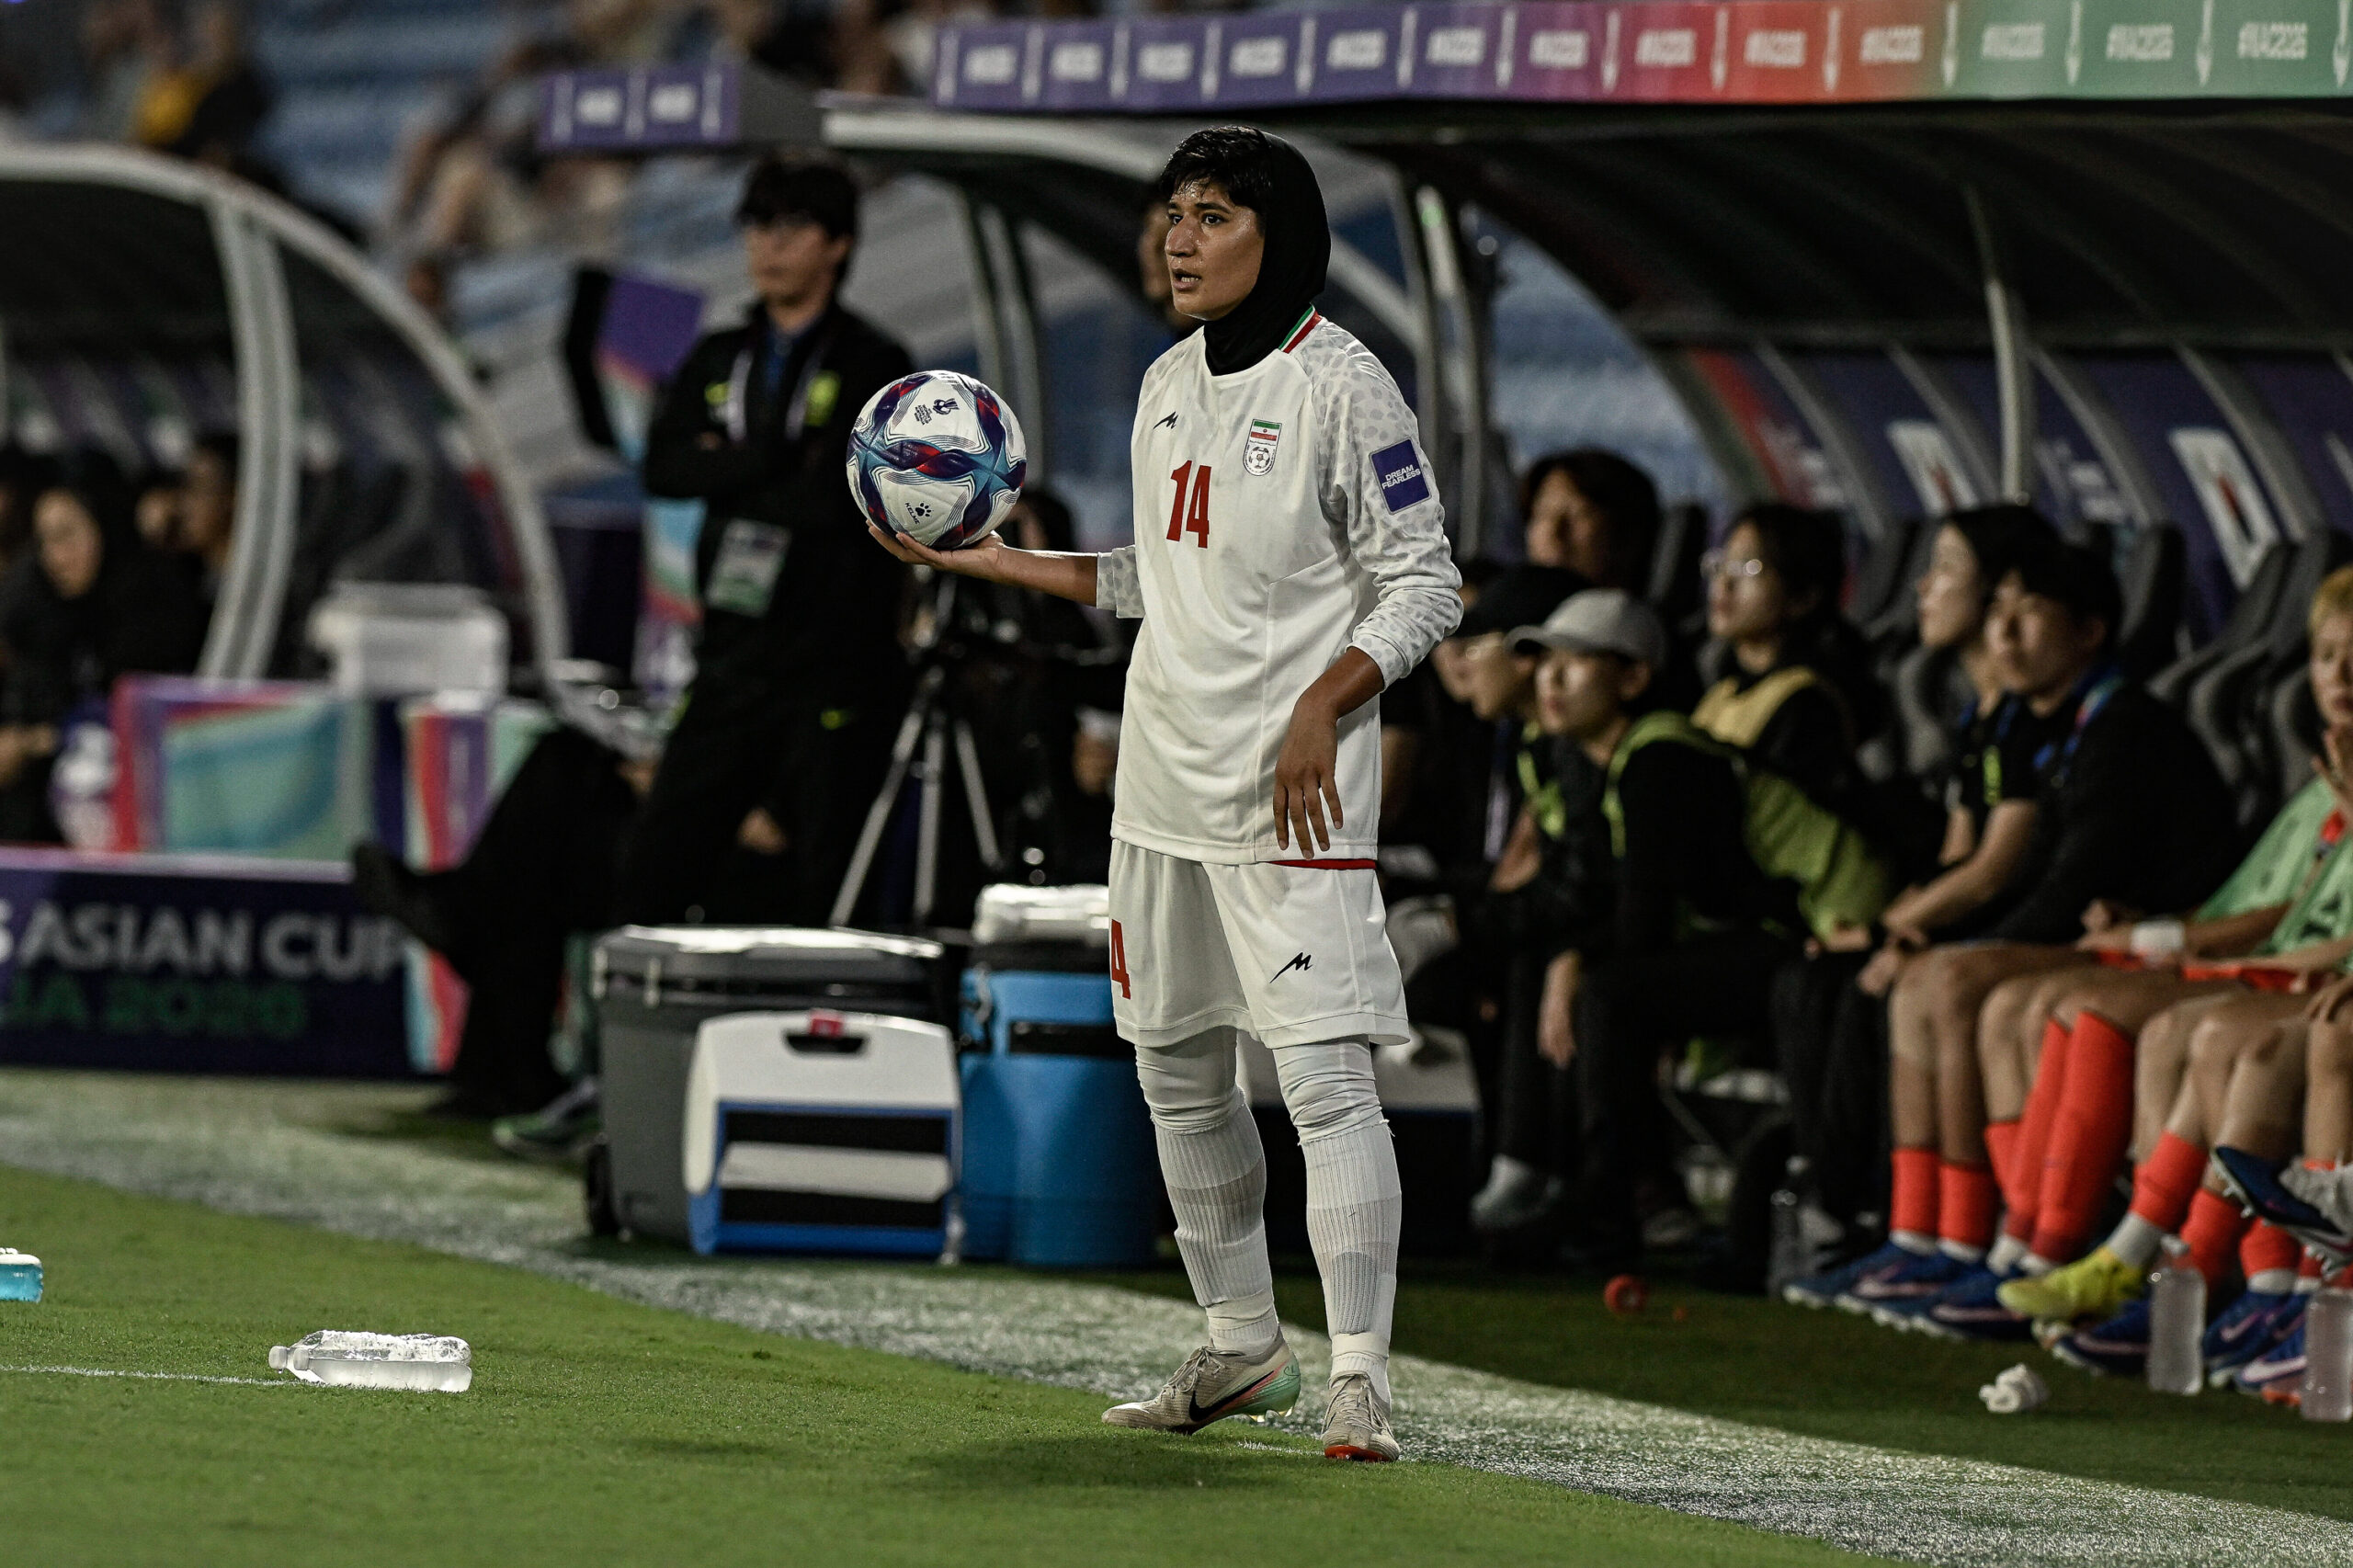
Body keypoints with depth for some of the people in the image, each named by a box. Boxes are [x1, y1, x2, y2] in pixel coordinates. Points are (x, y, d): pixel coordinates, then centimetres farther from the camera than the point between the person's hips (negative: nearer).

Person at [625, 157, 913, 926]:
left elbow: (842, 494, -14)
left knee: (822, 899, -6)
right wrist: (778, 464, -9)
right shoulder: (717, 361, 17)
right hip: (731, 664, 5)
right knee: (652, 880, -1)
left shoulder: (874, 367, -1)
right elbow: (663, 466, 2)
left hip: (834, 676, -5)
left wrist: (729, 474, -4)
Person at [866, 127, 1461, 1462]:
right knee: (1178, 1069, 14)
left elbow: (1424, 586, -10)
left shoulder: (1342, 385, -10)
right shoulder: (1170, 385, 13)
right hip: (1166, 785, 9)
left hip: (1294, 795, -9)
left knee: (1326, 1074, -14)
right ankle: (1245, 1347, 26)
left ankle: (1361, 1379, -16)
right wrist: (1001, 562, 15)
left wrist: (1321, 706, -21)